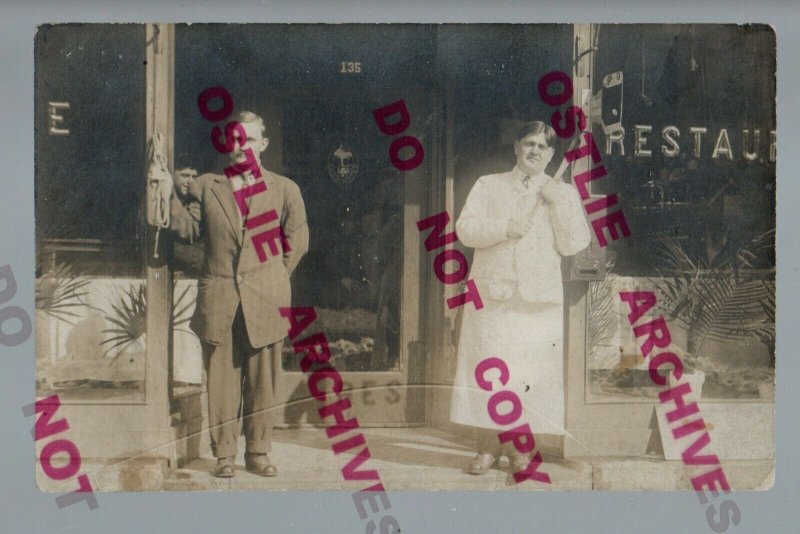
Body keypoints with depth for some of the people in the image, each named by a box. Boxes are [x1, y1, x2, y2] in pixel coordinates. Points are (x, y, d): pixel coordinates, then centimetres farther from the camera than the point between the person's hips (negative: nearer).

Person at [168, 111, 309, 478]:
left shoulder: (284, 190, 8)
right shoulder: (205, 187, 10)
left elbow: (297, 241, 12)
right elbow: (190, 230, 4)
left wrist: (273, 277, 6)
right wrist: (168, 197, -7)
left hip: (264, 300, 0)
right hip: (218, 299, 0)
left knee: (261, 380, 5)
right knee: (220, 379, 2)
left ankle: (258, 453, 16)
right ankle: (224, 454, 11)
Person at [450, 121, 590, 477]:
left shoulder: (563, 194, 13)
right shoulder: (488, 186, 13)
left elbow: (573, 245, 2)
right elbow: (465, 230, 1)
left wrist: (558, 202, -7)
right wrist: (505, 227, -13)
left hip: (539, 300, 0)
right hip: (492, 294, 0)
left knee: (531, 376, -3)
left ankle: (520, 447, 9)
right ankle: (489, 445, 7)